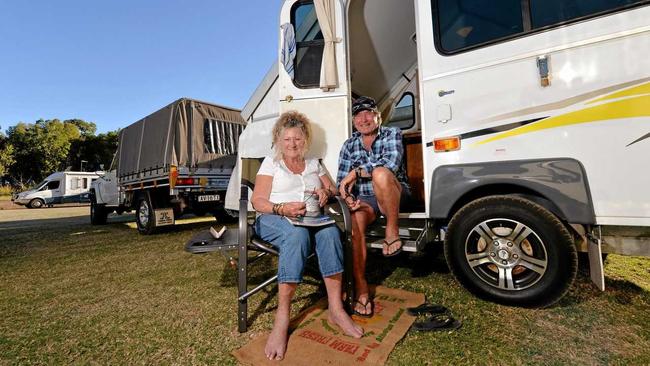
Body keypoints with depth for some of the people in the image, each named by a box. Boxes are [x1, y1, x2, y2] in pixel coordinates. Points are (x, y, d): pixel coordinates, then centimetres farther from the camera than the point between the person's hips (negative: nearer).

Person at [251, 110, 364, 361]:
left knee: (330, 231, -31)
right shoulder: (271, 162, 9)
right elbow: (258, 201, -1)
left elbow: (332, 188, 19)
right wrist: (282, 209, -21)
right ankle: (282, 318, -32)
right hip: (273, 219, -3)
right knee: (297, 234, -38)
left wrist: (325, 192, -6)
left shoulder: (313, 164, 21)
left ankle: (335, 308, -26)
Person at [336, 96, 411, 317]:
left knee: (380, 173, -35)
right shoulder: (349, 145, 10)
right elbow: (341, 181, 6)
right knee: (353, 220, -31)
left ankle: (392, 231, -19)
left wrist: (355, 172, -22)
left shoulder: (392, 134, 0)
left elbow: (391, 162, -21)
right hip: (364, 199, 3)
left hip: (394, 196, -2)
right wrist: (348, 197, -16)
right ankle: (360, 287, -20)